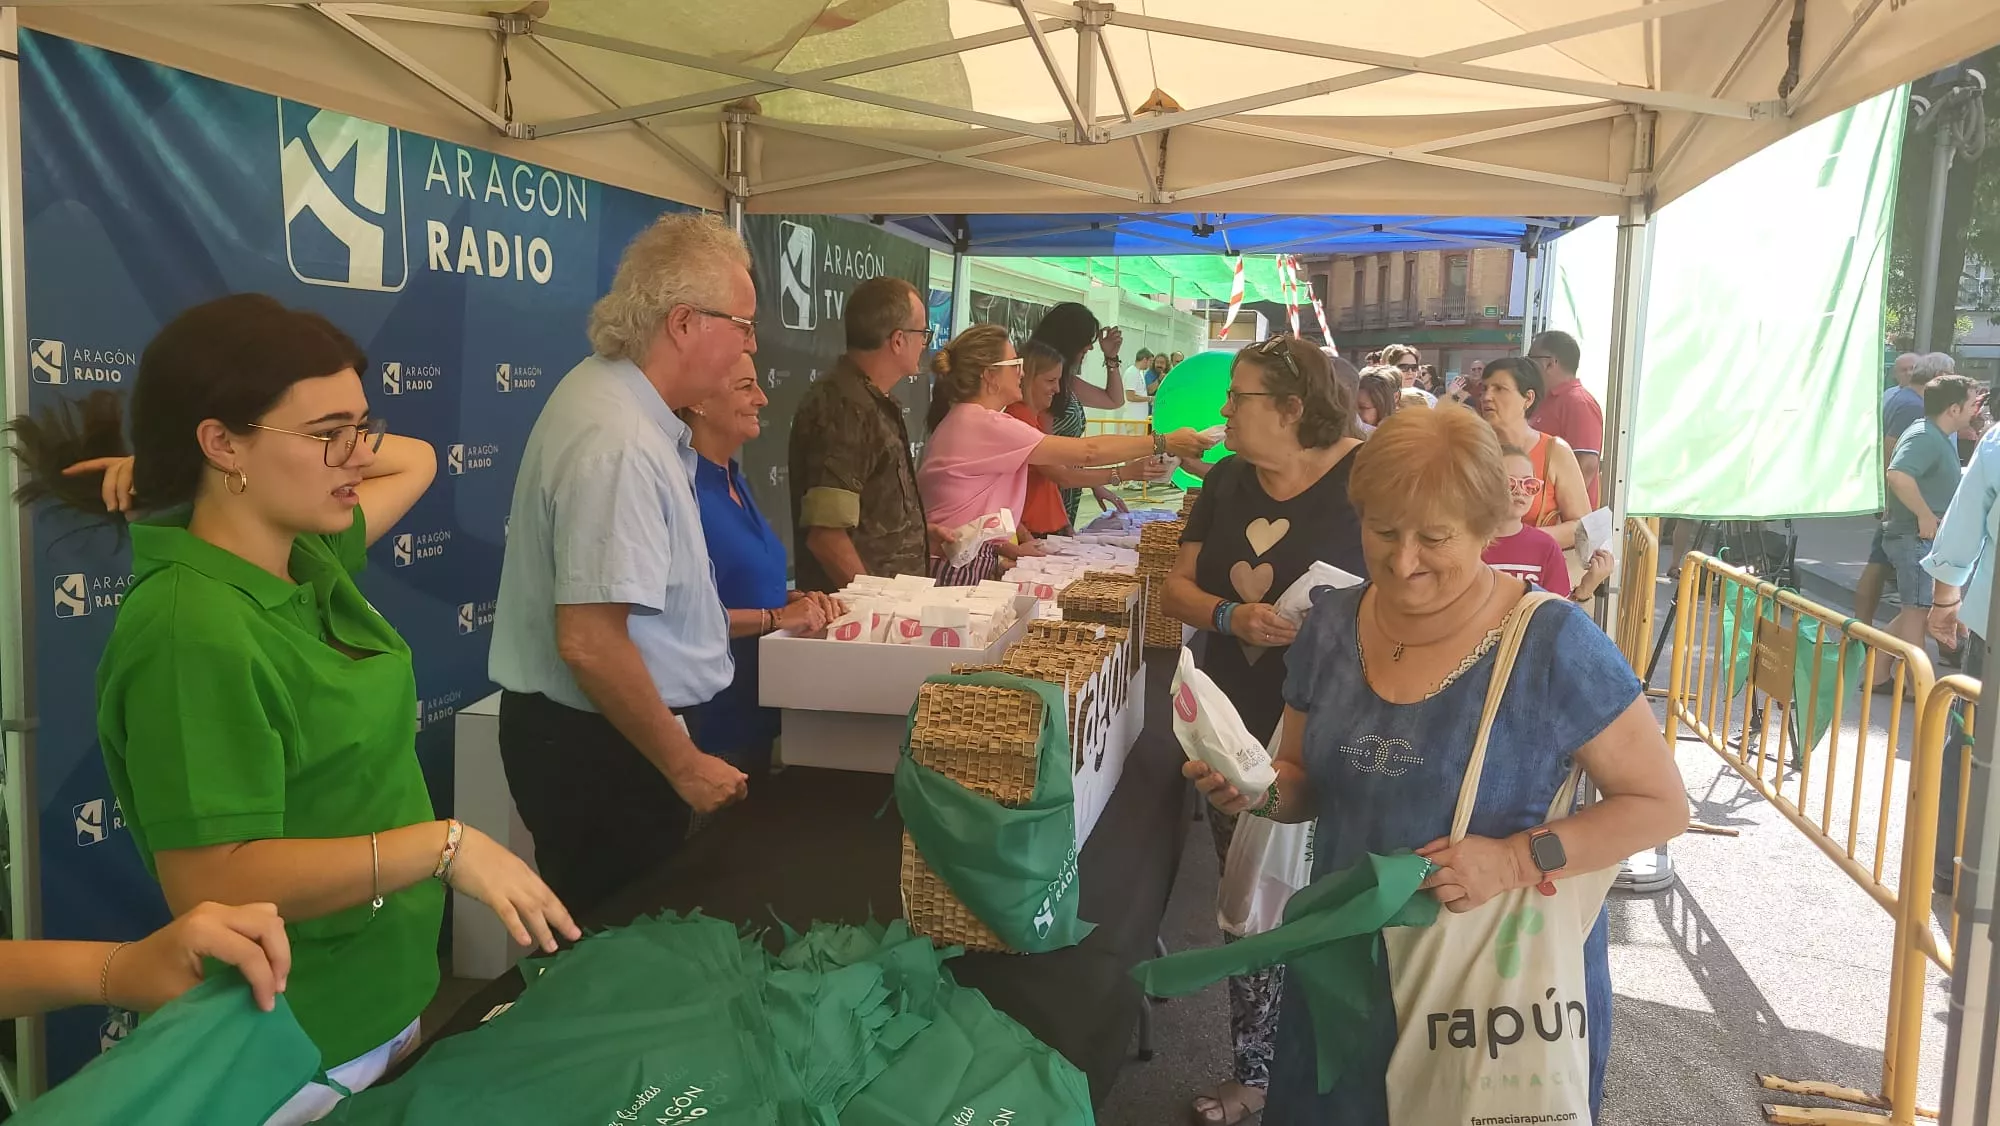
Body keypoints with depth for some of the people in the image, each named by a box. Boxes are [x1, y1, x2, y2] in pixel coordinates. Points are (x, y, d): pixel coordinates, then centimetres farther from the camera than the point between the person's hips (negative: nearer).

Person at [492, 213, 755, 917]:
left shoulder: (604, 386, 6)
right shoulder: (620, 447, -26)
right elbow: (590, 642, -28)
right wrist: (685, 766, -19)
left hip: (583, 728, 10)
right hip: (599, 748, -10)